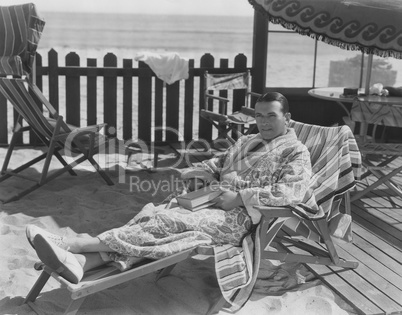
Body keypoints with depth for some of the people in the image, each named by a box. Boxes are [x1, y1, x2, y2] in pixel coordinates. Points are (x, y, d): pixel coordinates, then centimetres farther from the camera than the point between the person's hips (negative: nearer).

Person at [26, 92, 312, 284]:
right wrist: (200, 170, 14)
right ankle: (80, 262, -40)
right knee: (154, 216, -22)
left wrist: (240, 197, -17)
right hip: (211, 203, 7)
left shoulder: (296, 152, 4)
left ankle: (74, 245, -36)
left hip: (238, 217, -7)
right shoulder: (246, 141, 27)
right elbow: (220, 163, 37)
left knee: (167, 222, -28)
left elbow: (291, 193, -11)